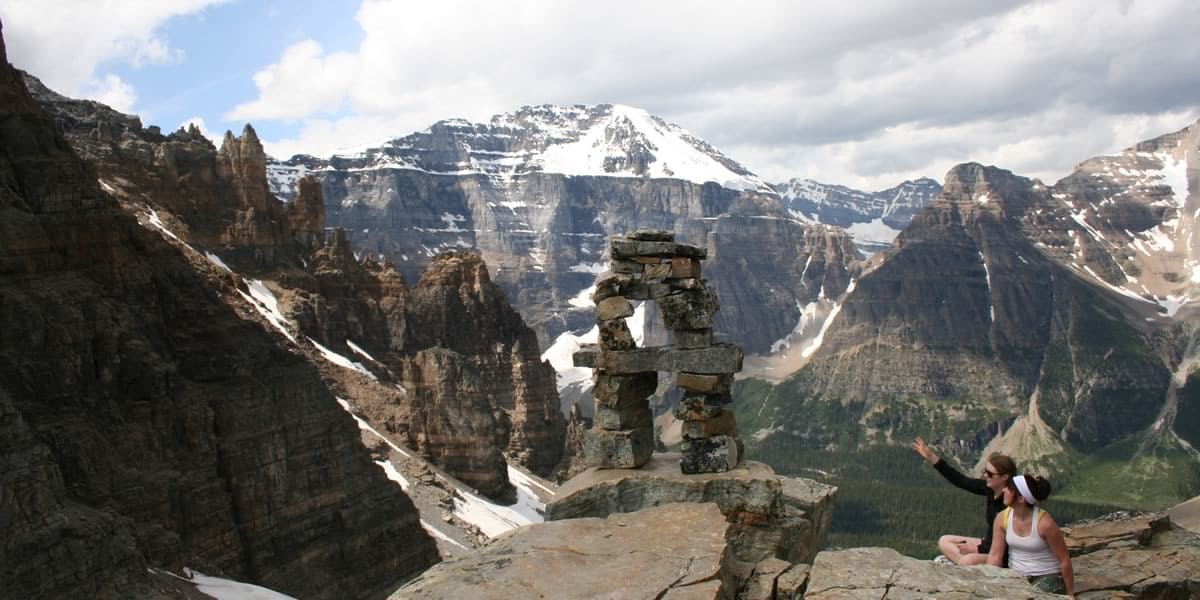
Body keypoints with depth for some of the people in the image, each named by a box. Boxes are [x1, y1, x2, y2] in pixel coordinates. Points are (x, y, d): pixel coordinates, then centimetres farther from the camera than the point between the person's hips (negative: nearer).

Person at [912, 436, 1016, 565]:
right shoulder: (989, 488, -4)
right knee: (944, 541, 5)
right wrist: (931, 457, -8)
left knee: (967, 561, -36)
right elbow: (960, 480, -4)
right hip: (988, 544, 10)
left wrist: (977, 549, -18)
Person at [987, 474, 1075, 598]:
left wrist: (1070, 594, -4)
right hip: (1016, 576, 4)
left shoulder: (1045, 523, -22)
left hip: (1047, 577, -4)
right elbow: (995, 556, -3)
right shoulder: (1002, 518, -8)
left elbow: (1064, 560, -12)